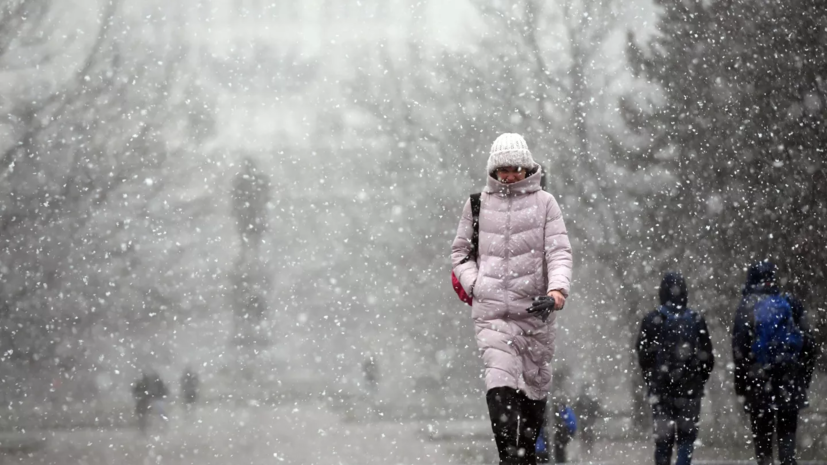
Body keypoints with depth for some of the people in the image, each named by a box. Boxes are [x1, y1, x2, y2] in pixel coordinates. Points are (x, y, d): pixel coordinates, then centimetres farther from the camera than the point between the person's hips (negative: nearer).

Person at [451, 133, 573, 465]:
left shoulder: (544, 202, 5)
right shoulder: (477, 204, 9)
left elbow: (559, 252, -2)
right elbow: (460, 253, 18)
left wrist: (557, 290, -20)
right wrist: (476, 286, 1)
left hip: (535, 311, 1)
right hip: (491, 311, -1)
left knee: (535, 386, 10)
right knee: (501, 386, -17)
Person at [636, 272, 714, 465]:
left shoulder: (651, 320, -2)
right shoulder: (697, 320, 1)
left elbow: (643, 355, 0)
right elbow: (707, 357, 4)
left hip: (661, 389, 0)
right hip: (690, 390, 0)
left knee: (663, 437, 7)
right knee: (687, 435, 4)